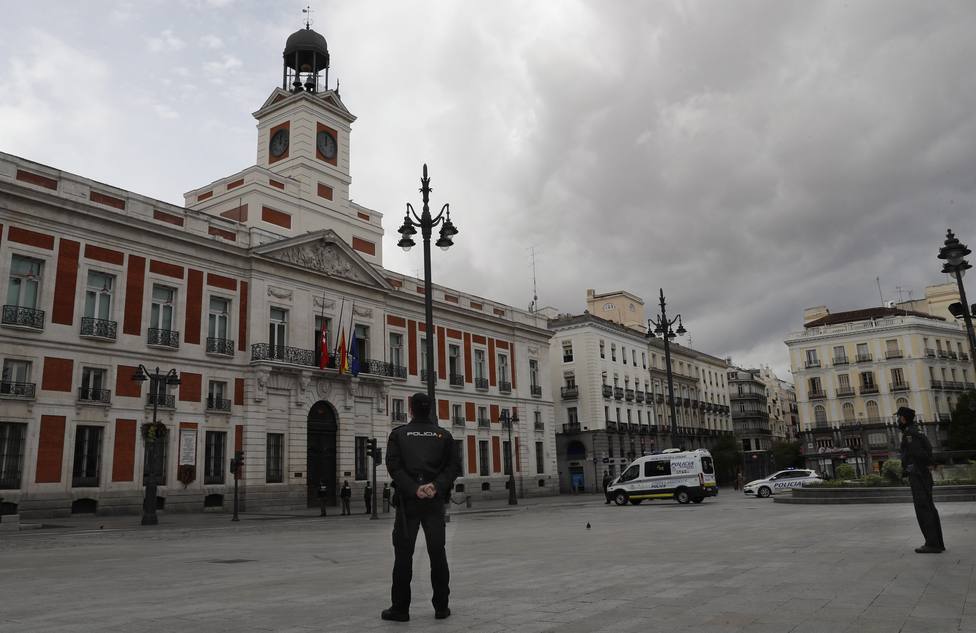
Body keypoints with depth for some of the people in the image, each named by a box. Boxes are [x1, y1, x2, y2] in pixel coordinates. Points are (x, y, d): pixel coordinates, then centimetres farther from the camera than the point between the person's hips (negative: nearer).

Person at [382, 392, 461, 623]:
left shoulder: (399, 434, 4)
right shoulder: (443, 435, 8)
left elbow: (394, 466, -9)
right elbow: (453, 466, -2)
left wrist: (414, 489, -14)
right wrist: (436, 486, -12)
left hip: (408, 500, -1)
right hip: (436, 500, 1)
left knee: (403, 553, 4)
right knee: (437, 552, 7)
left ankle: (400, 608, 5)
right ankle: (441, 606, 9)